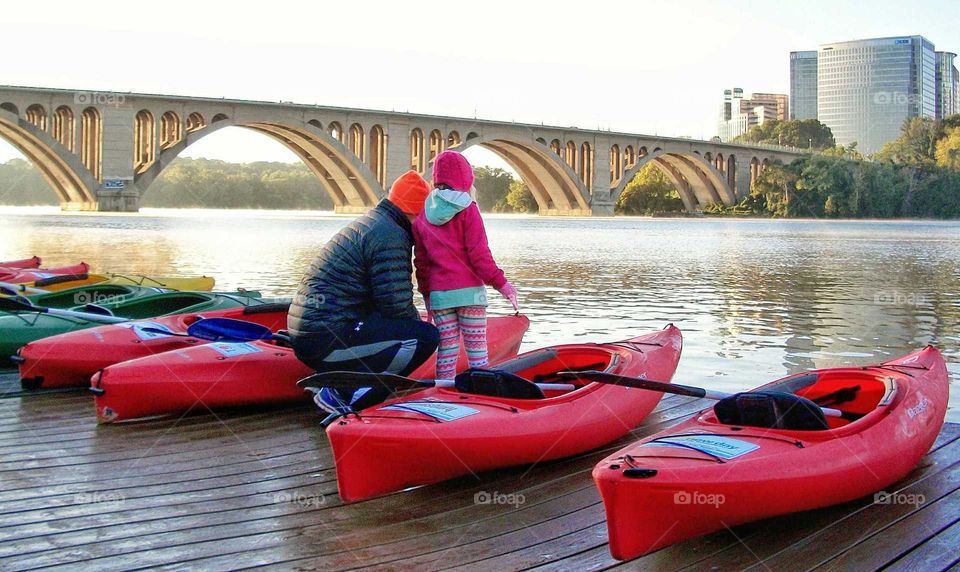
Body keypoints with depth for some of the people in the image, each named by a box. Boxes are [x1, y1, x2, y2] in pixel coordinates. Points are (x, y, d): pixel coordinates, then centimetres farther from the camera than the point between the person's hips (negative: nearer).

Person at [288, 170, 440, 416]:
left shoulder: (368, 223, 22)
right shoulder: (390, 235, -12)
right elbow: (396, 305, -16)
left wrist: (414, 321, 13)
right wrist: (418, 322, 4)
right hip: (328, 339, -10)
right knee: (426, 336, -12)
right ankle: (345, 394, -13)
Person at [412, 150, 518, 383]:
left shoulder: (423, 214, 7)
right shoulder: (467, 209, -7)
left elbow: (421, 259, 11)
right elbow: (479, 253, -11)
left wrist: (426, 292, 19)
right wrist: (500, 282, -5)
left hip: (438, 292, 4)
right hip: (468, 290, -4)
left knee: (446, 350, 9)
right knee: (477, 351, 1)